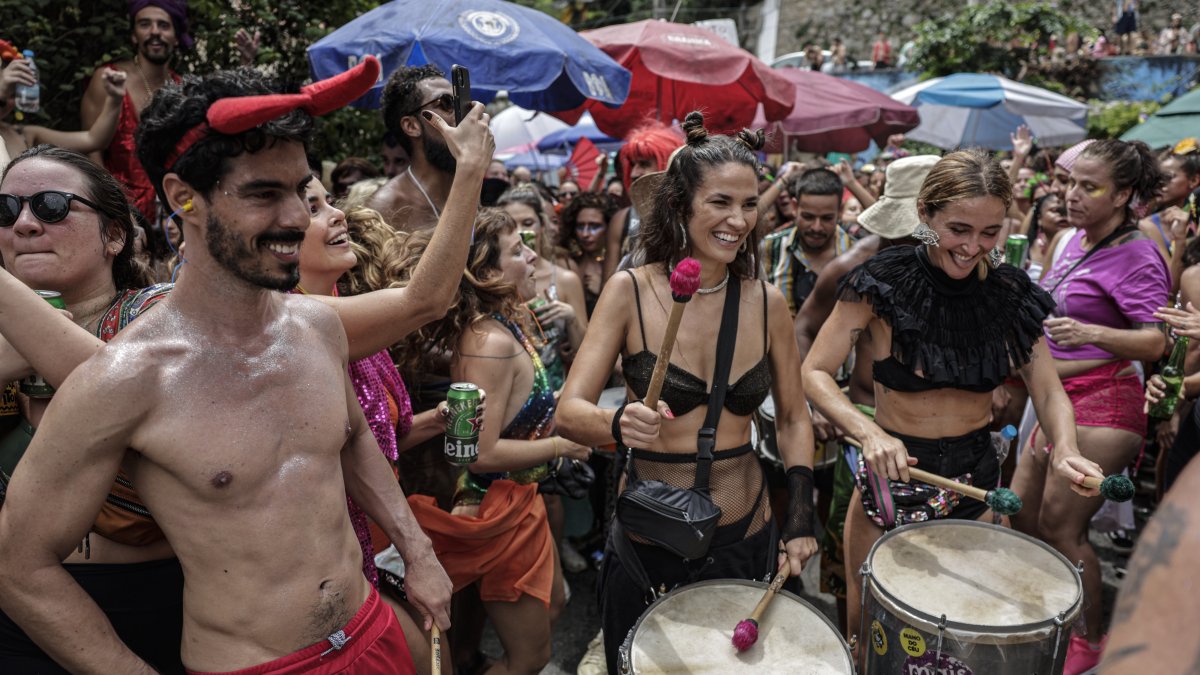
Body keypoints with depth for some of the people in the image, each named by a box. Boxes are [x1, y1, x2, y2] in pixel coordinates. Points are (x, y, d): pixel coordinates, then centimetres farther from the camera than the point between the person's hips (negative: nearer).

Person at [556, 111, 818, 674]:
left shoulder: (765, 302, -4)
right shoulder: (630, 291, -12)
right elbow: (569, 412, -18)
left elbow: (793, 420, 6)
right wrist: (621, 425, -39)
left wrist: (800, 517, -5)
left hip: (747, 537, 3)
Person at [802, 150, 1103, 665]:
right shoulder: (884, 282, -16)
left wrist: (1065, 449, -21)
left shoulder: (1009, 295, -5)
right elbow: (814, 372, -17)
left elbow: (1047, 391, 0)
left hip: (974, 478, 3)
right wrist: (867, 431, -34)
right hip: (891, 473, -3)